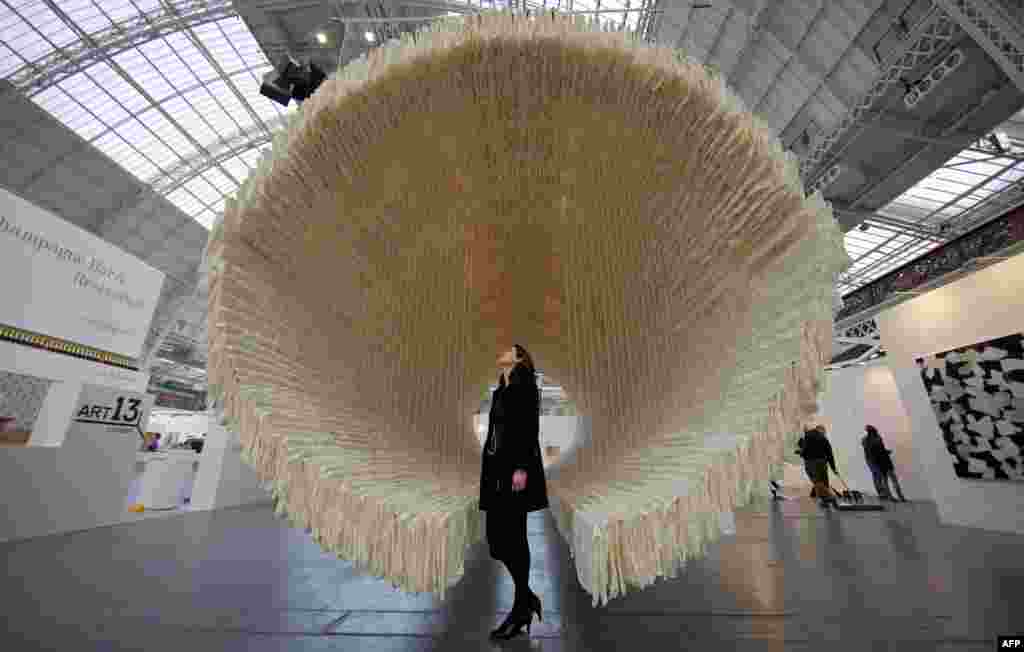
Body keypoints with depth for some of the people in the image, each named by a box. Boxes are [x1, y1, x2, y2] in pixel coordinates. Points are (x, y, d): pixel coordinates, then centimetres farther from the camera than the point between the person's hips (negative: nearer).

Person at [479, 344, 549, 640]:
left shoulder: (526, 387, -5)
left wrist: (522, 468, -22)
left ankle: (521, 608, 17)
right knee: (495, 537, 9)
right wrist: (488, 470, 19)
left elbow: (531, 429, -14)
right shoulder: (499, 391, 18)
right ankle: (527, 598, 26)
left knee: (513, 537, -1)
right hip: (496, 468, 8)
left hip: (515, 467, -8)